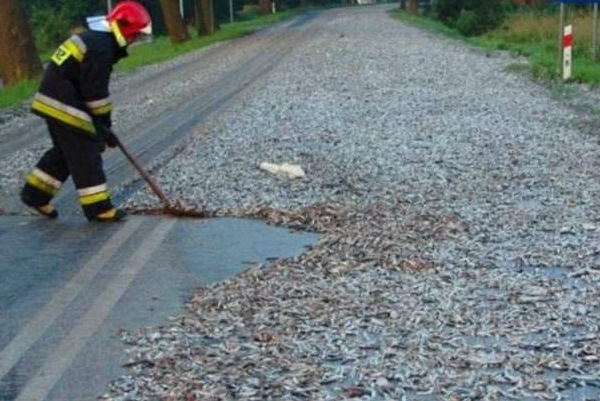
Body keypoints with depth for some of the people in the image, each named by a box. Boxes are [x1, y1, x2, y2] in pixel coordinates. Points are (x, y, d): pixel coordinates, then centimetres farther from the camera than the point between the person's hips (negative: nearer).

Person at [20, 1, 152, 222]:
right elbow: (95, 92, -19)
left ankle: (35, 194, 26)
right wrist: (104, 126, -9)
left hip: (54, 102, 10)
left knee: (65, 151, 20)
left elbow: (96, 87, 20)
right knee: (85, 153, -4)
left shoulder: (96, 39, 15)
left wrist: (104, 124, 19)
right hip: (64, 105, -10)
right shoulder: (101, 48, -19)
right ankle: (97, 207, 2)